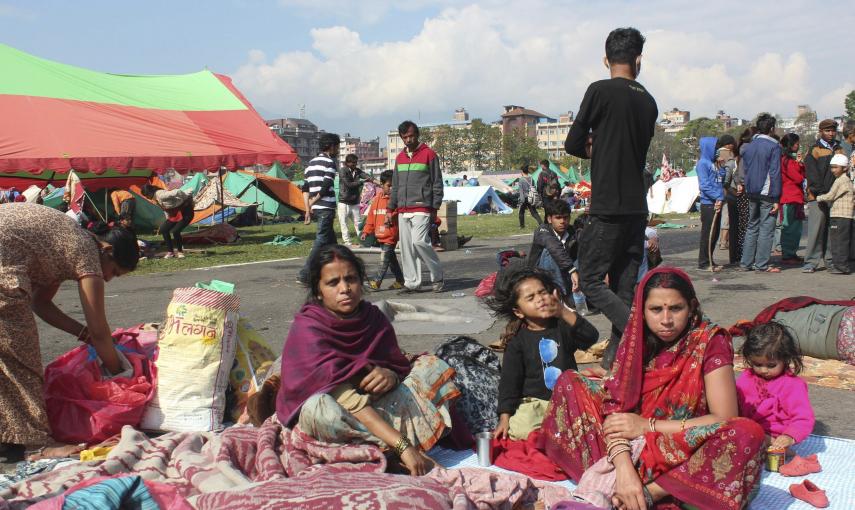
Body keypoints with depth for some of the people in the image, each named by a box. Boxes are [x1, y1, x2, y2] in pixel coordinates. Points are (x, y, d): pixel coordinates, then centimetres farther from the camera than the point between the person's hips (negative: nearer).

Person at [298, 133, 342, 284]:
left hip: (315, 208, 9)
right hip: (326, 208, -9)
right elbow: (325, 188, -15)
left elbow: (305, 188, 13)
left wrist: (308, 207, 10)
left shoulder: (312, 162, 18)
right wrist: (312, 203, -4)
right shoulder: (329, 162, -7)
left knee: (331, 240, 16)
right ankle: (304, 275, -14)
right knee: (321, 241, -8)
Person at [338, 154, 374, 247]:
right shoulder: (342, 171, -8)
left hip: (355, 202, 5)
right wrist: (363, 181, -19)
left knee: (358, 222, 5)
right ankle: (347, 242, 4)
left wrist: (372, 180, -31)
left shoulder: (357, 171, 7)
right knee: (344, 223, -1)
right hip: (344, 202, -4)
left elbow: (365, 175, -10)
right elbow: (349, 184, -18)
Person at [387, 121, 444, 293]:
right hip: (403, 211, 6)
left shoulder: (429, 154, 0)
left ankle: (438, 277, -1)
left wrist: (435, 208, -7)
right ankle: (412, 282, 10)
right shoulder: (400, 157, 17)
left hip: (421, 209, -6)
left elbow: (437, 183, -1)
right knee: (406, 247, 3)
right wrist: (390, 208, 16)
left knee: (419, 242, -17)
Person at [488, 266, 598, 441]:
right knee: (520, 431, -28)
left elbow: (591, 337, -15)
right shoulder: (517, 340, -1)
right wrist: (504, 418, -8)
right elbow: (509, 381, -1)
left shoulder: (563, 327, 3)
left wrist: (565, 313, -27)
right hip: (535, 402, -2)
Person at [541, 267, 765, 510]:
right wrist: (624, 467, -28)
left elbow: (725, 418, -16)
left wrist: (648, 425, -17)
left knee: (748, 435, -33)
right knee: (569, 382, -7)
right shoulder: (636, 340, -1)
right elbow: (615, 407, -10)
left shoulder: (710, 341, -9)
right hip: (637, 447, 3)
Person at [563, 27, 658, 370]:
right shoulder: (648, 101, 12)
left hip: (607, 209, -6)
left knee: (591, 280, -1)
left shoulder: (600, 91, -7)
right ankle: (618, 352, 14)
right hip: (637, 208, 6)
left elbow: (572, 144, -5)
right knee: (625, 287, 10)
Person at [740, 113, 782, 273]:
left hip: (752, 193, 6)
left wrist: (748, 189, 18)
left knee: (752, 227, 13)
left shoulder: (748, 146, 10)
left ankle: (746, 262, 13)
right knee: (766, 228, -2)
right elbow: (775, 173, -13)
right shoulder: (774, 146, -10)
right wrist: (776, 199, -13)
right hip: (767, 193, -6)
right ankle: (762, 264, -1)